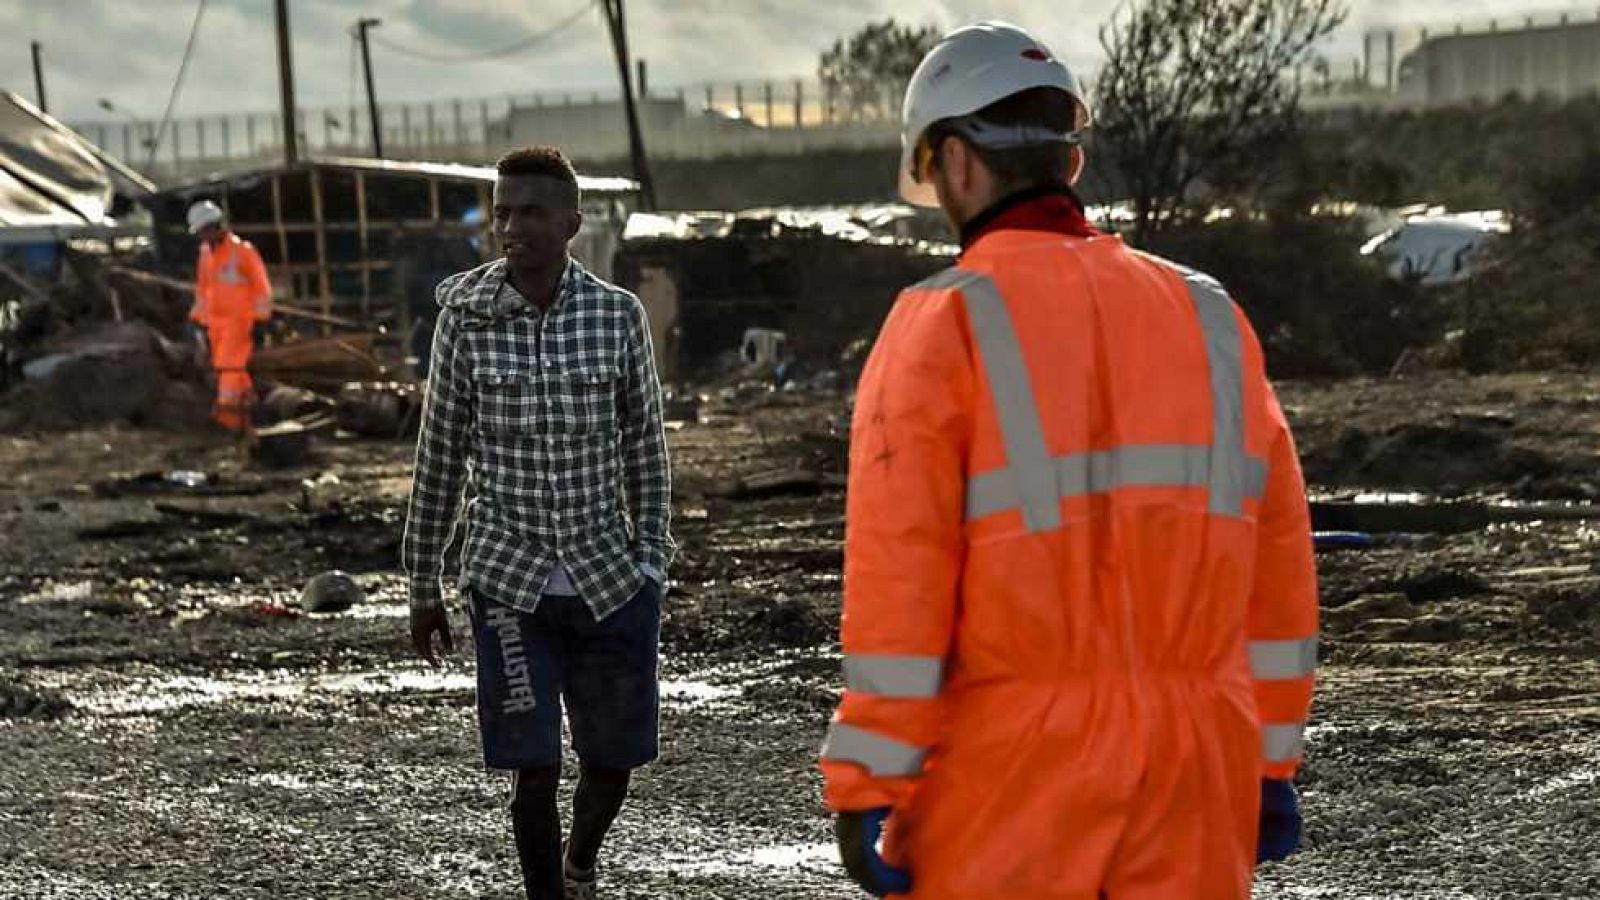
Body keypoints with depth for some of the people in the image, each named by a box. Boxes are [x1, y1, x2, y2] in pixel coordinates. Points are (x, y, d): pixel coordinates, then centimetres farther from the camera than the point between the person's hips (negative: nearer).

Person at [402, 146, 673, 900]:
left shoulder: (619, 315, -4)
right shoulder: (465, 317, -7)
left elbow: (644, 446, 5)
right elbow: (440, 455, 1)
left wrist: (652, 561, 2)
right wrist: (422, 587, 6)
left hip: (610, 580, 2)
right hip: (509, 581, -1)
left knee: (612, 762, 10)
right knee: (534, 765, -7)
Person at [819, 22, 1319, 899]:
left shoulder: (944, 323, -7)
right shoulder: (1206, 318, 8)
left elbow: (898, 576, -13)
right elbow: (1276, 570, 9)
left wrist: (863, 789, -10)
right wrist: (1270, 767, 16)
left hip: (1013, 761, -4)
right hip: (1191, 761, 4)